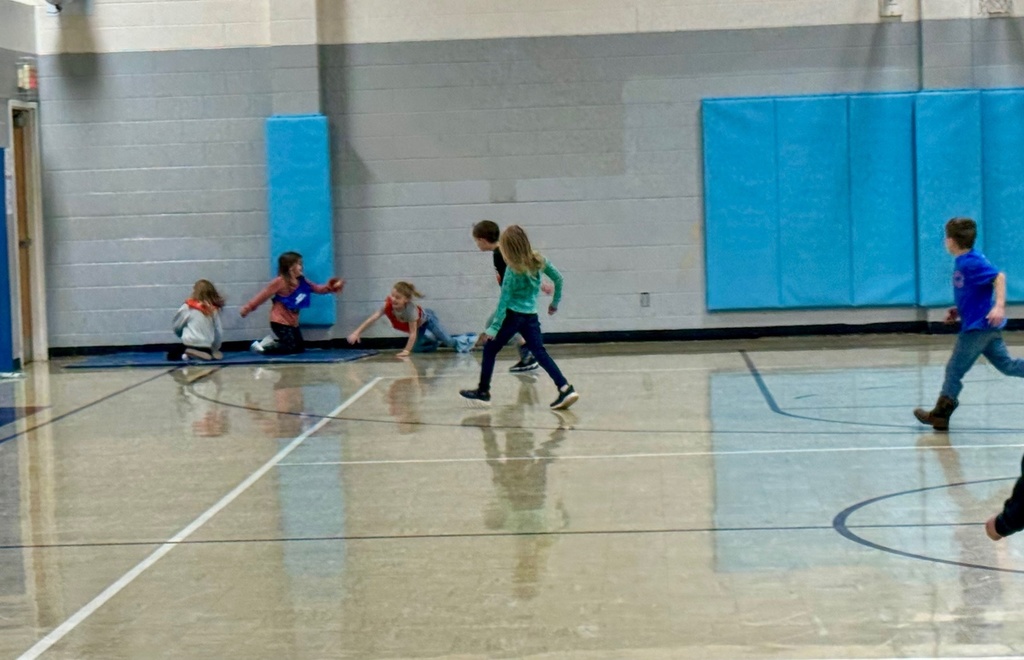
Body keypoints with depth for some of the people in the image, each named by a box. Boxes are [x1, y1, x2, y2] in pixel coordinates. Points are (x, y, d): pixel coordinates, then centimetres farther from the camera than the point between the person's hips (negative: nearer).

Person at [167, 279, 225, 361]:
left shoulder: (188, 307, -6)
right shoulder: (214, 309, 1)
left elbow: (176, 326, 5)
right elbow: (219, 332, 4)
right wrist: (214, 350, 18)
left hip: (190, 345, -3)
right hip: (207, 347, 3)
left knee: (171, 355, 21)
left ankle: (187, 354, -9)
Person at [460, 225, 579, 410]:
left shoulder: (513, 271, -15)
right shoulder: (539, 261, 0)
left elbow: (504, 301, -15)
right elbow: (558, 278, 10)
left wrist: (494, 327, -12)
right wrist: (555, 302, 23)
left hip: (513, 315, -6)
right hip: (531, 316, 6)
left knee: (490, 349, 10)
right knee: (540, 352, 2)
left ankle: (483, 390, 15)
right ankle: (566, 389, -12)